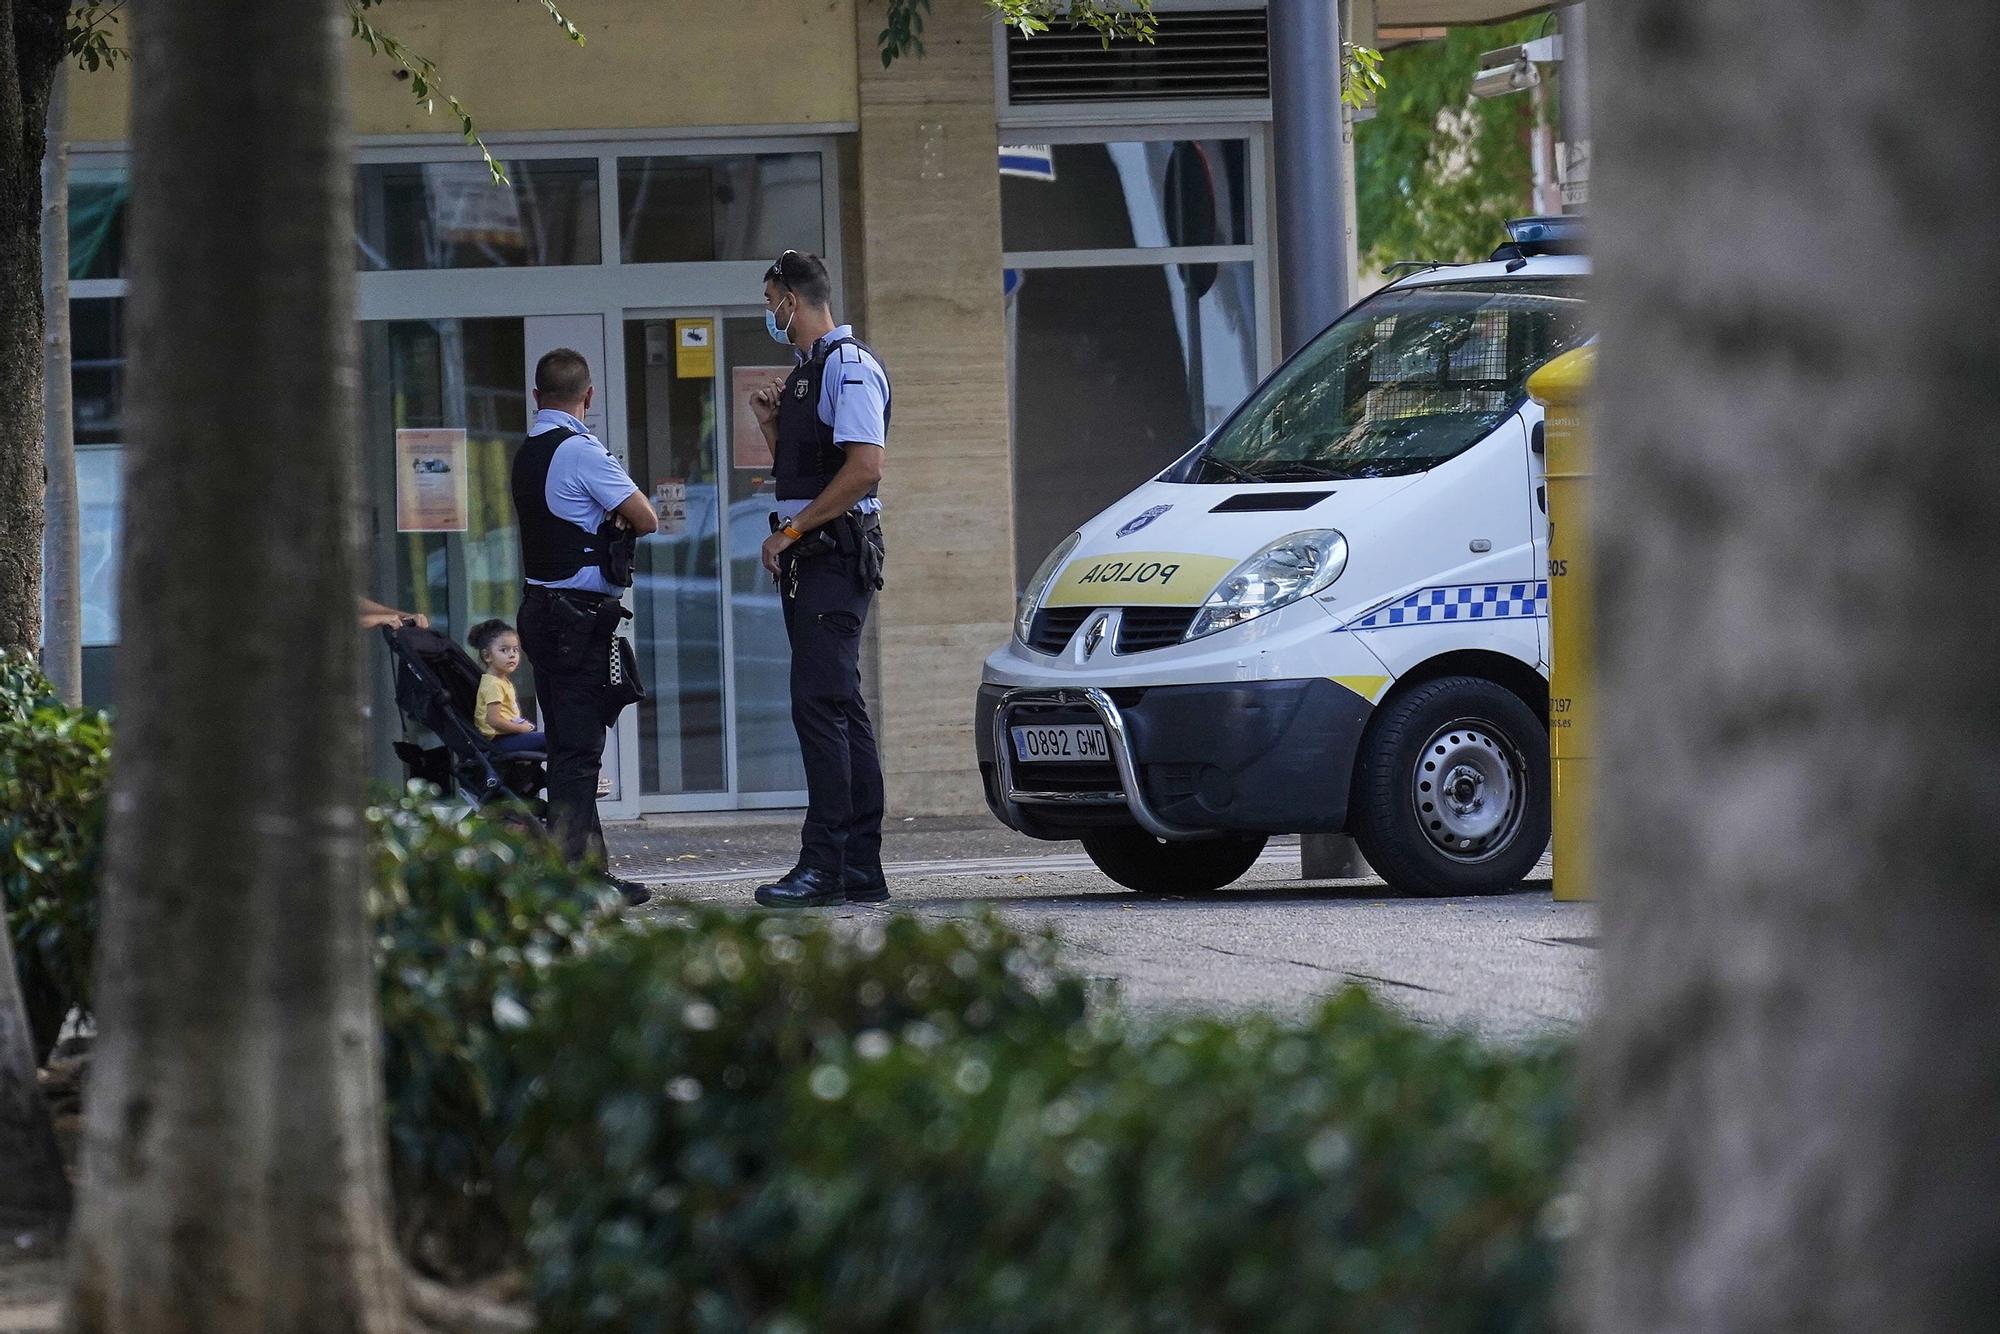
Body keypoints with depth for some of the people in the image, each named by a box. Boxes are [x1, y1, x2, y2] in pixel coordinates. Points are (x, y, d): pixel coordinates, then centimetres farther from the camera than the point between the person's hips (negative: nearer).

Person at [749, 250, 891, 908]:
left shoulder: (849, 366, -10)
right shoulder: (806, 372, 21)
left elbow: (864, 467, -20)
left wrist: (790, 532, -18)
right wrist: (770, 424, 12)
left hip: (837, 551, -10)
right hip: (808, 557, 10)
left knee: (821, 704, -14)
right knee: (839, 708, 8)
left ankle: (824, 865, -17)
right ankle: (861, 870, 8)